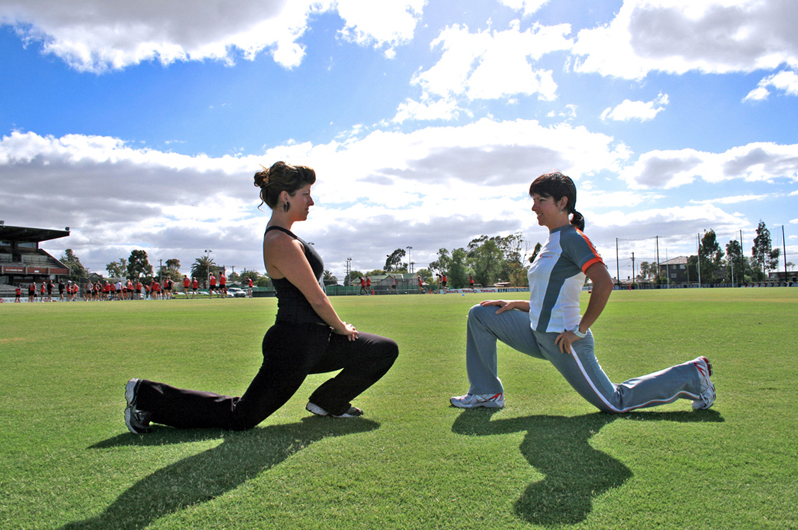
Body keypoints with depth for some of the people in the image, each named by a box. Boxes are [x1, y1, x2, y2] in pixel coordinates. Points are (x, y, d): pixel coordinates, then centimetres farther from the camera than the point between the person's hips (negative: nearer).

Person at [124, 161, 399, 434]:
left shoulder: (281, 235, 12)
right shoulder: (282, 243, -21)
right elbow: (317, 299, -19)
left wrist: (337, 327, 16)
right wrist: (341, 328, -2)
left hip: (314, 340, 10)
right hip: (294, 345, -10)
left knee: (386, 351, 11)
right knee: (240, 417, 1)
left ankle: (329, 403, 24)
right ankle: (147, 395, 14)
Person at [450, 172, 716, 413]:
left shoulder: (571, 238, -14)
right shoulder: (553, 241, 14)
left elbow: (604, 284, -27)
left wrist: (580, 329, -22)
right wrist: (516, 304, 9)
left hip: (562, 340, -9)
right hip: (538, 334, 9)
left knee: (614, 403, 2)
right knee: (480, 315, 7)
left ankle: (691, 375, 19)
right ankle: (487, 393, 12)